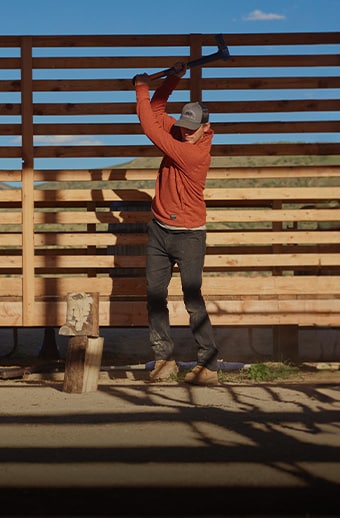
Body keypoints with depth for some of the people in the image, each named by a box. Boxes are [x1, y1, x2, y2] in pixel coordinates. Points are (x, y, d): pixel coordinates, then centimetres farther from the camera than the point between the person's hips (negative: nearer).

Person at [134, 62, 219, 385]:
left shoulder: (196, 153, -21)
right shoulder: (178, 135, 3)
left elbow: (151, 129, -19)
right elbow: (157, 110, 15)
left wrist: (142, 90, -11)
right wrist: (173, 79, 2)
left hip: (188, 236, -8)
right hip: (159, 230, 8)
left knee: (193, 300, -9)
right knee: (154, 295, 5)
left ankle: (207, 367, -7)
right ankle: (164, 359, 10)